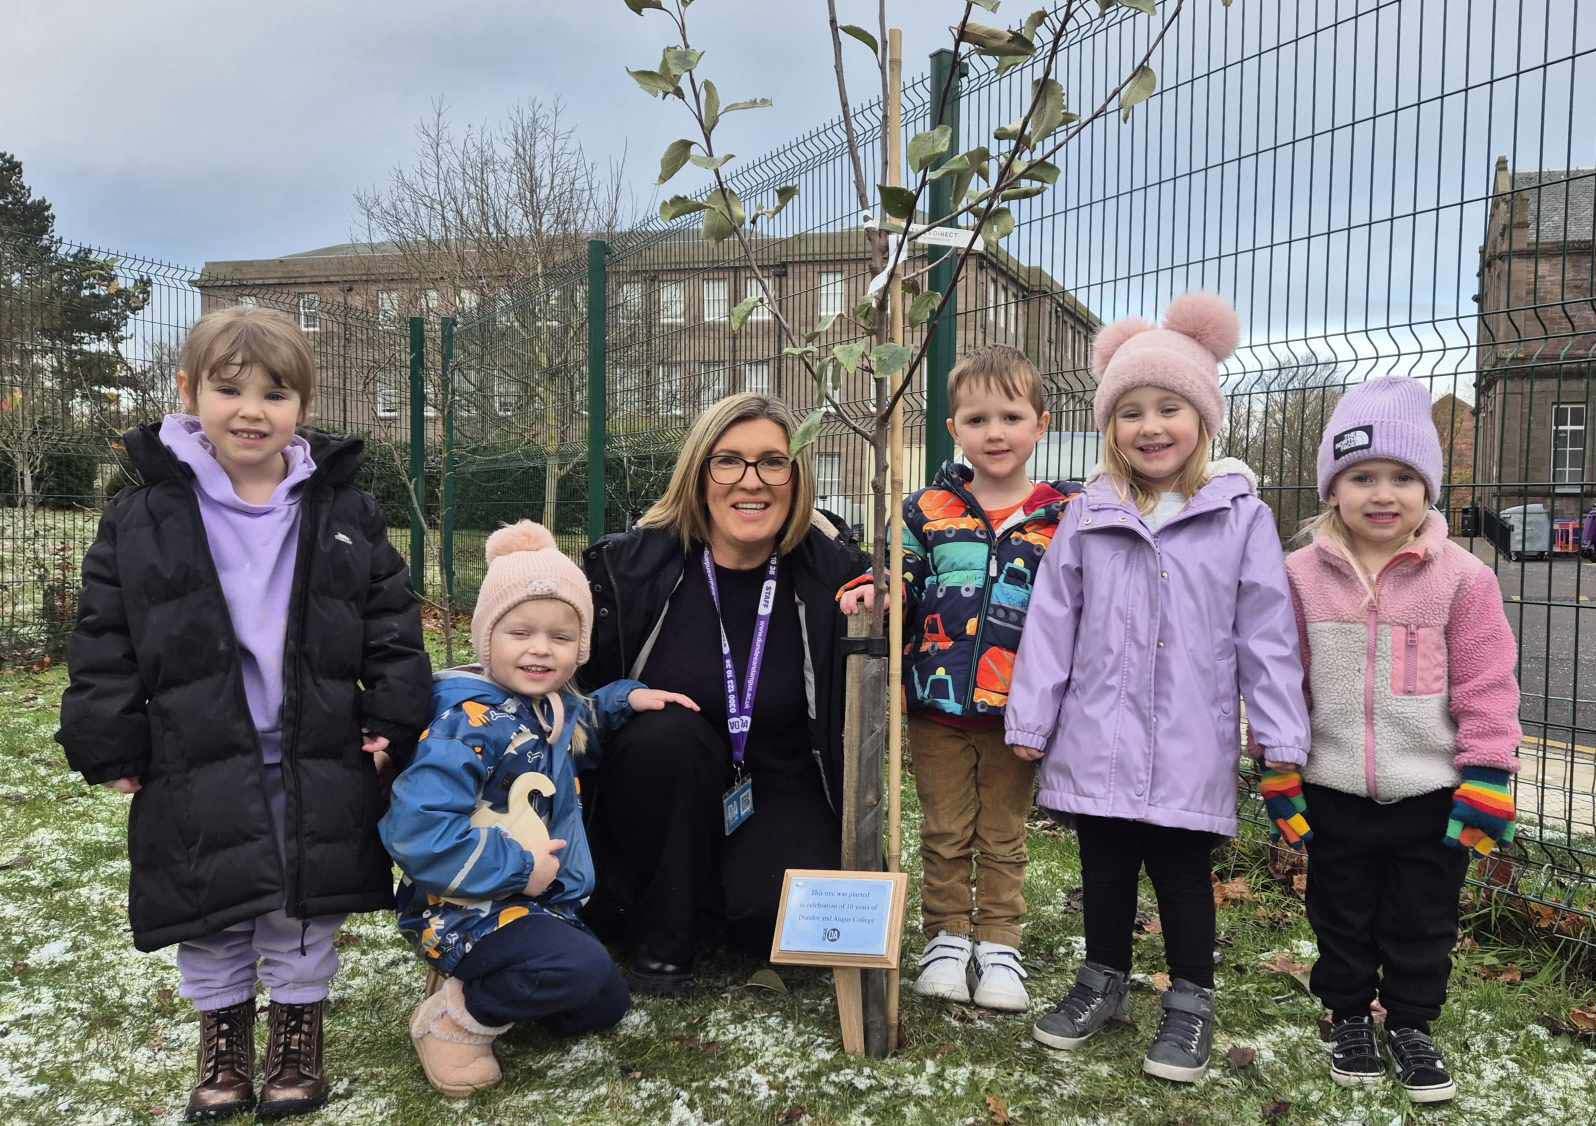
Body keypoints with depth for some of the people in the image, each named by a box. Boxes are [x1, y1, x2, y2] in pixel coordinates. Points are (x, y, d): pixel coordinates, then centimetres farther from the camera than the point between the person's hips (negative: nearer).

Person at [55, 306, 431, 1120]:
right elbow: (103, 643, -1)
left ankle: (298, 1031, 33)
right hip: (197, 768, 0)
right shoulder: (143, 519, -4)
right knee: (210, 919, 14)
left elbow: (392, 625, 2)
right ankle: (223, 1034, 35)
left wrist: (394, 720, -4)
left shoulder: (344, 515, -2)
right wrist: (109, 745, -2)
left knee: (304, 911, 13)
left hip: (317, 762, 0)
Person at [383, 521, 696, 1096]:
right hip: (464, 908, -9)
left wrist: (625, 698, 10)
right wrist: (518, 868, -25)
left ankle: (475, 976, 22)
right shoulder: (468, 722, -25)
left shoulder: (557, 705, 2)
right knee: (582, 968, -31)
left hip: (542, 900, 9)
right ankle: (456, 1016, -7)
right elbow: (417, 829, -33)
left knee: (605, 1007, 14)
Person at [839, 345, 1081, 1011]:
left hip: (1016, 708, -1)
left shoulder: (1065, 516, -2)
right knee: (945, 832, 13)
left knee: (1003, 837, 14)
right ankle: (947, 937, 29)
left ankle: (999, 944, 28)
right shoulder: (930, 509, 1)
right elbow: (904, 577, 10)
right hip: (937, 702, 1)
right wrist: (873, 590, -13)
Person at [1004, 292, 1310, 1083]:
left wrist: (1280, 736, -4)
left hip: (1190, 747, -2)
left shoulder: (1241, 516, -3)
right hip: (1098, 741, 3)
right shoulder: (1087, 518, 2)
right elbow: (1052, 624, 3)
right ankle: (1102, 982, 35)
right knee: (1104, 869, 16)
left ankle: (1191, 1003, 27)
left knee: (1183, 874, 9)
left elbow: (1265, 634, -3)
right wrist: (1031, 720, 2)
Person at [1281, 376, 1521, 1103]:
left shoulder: (1462, 578, -9)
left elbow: (1487, 689, -6)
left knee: (1423, 923, 15)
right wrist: (1279, 774, -1)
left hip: (1431, 794, 0)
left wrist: (1486, 786, -8)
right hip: (1335, 794, 1)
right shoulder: (1301, 576, -6)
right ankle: (1349, 1017, 37)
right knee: (1341, 919, 16)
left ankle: (1412, 1025, 36)